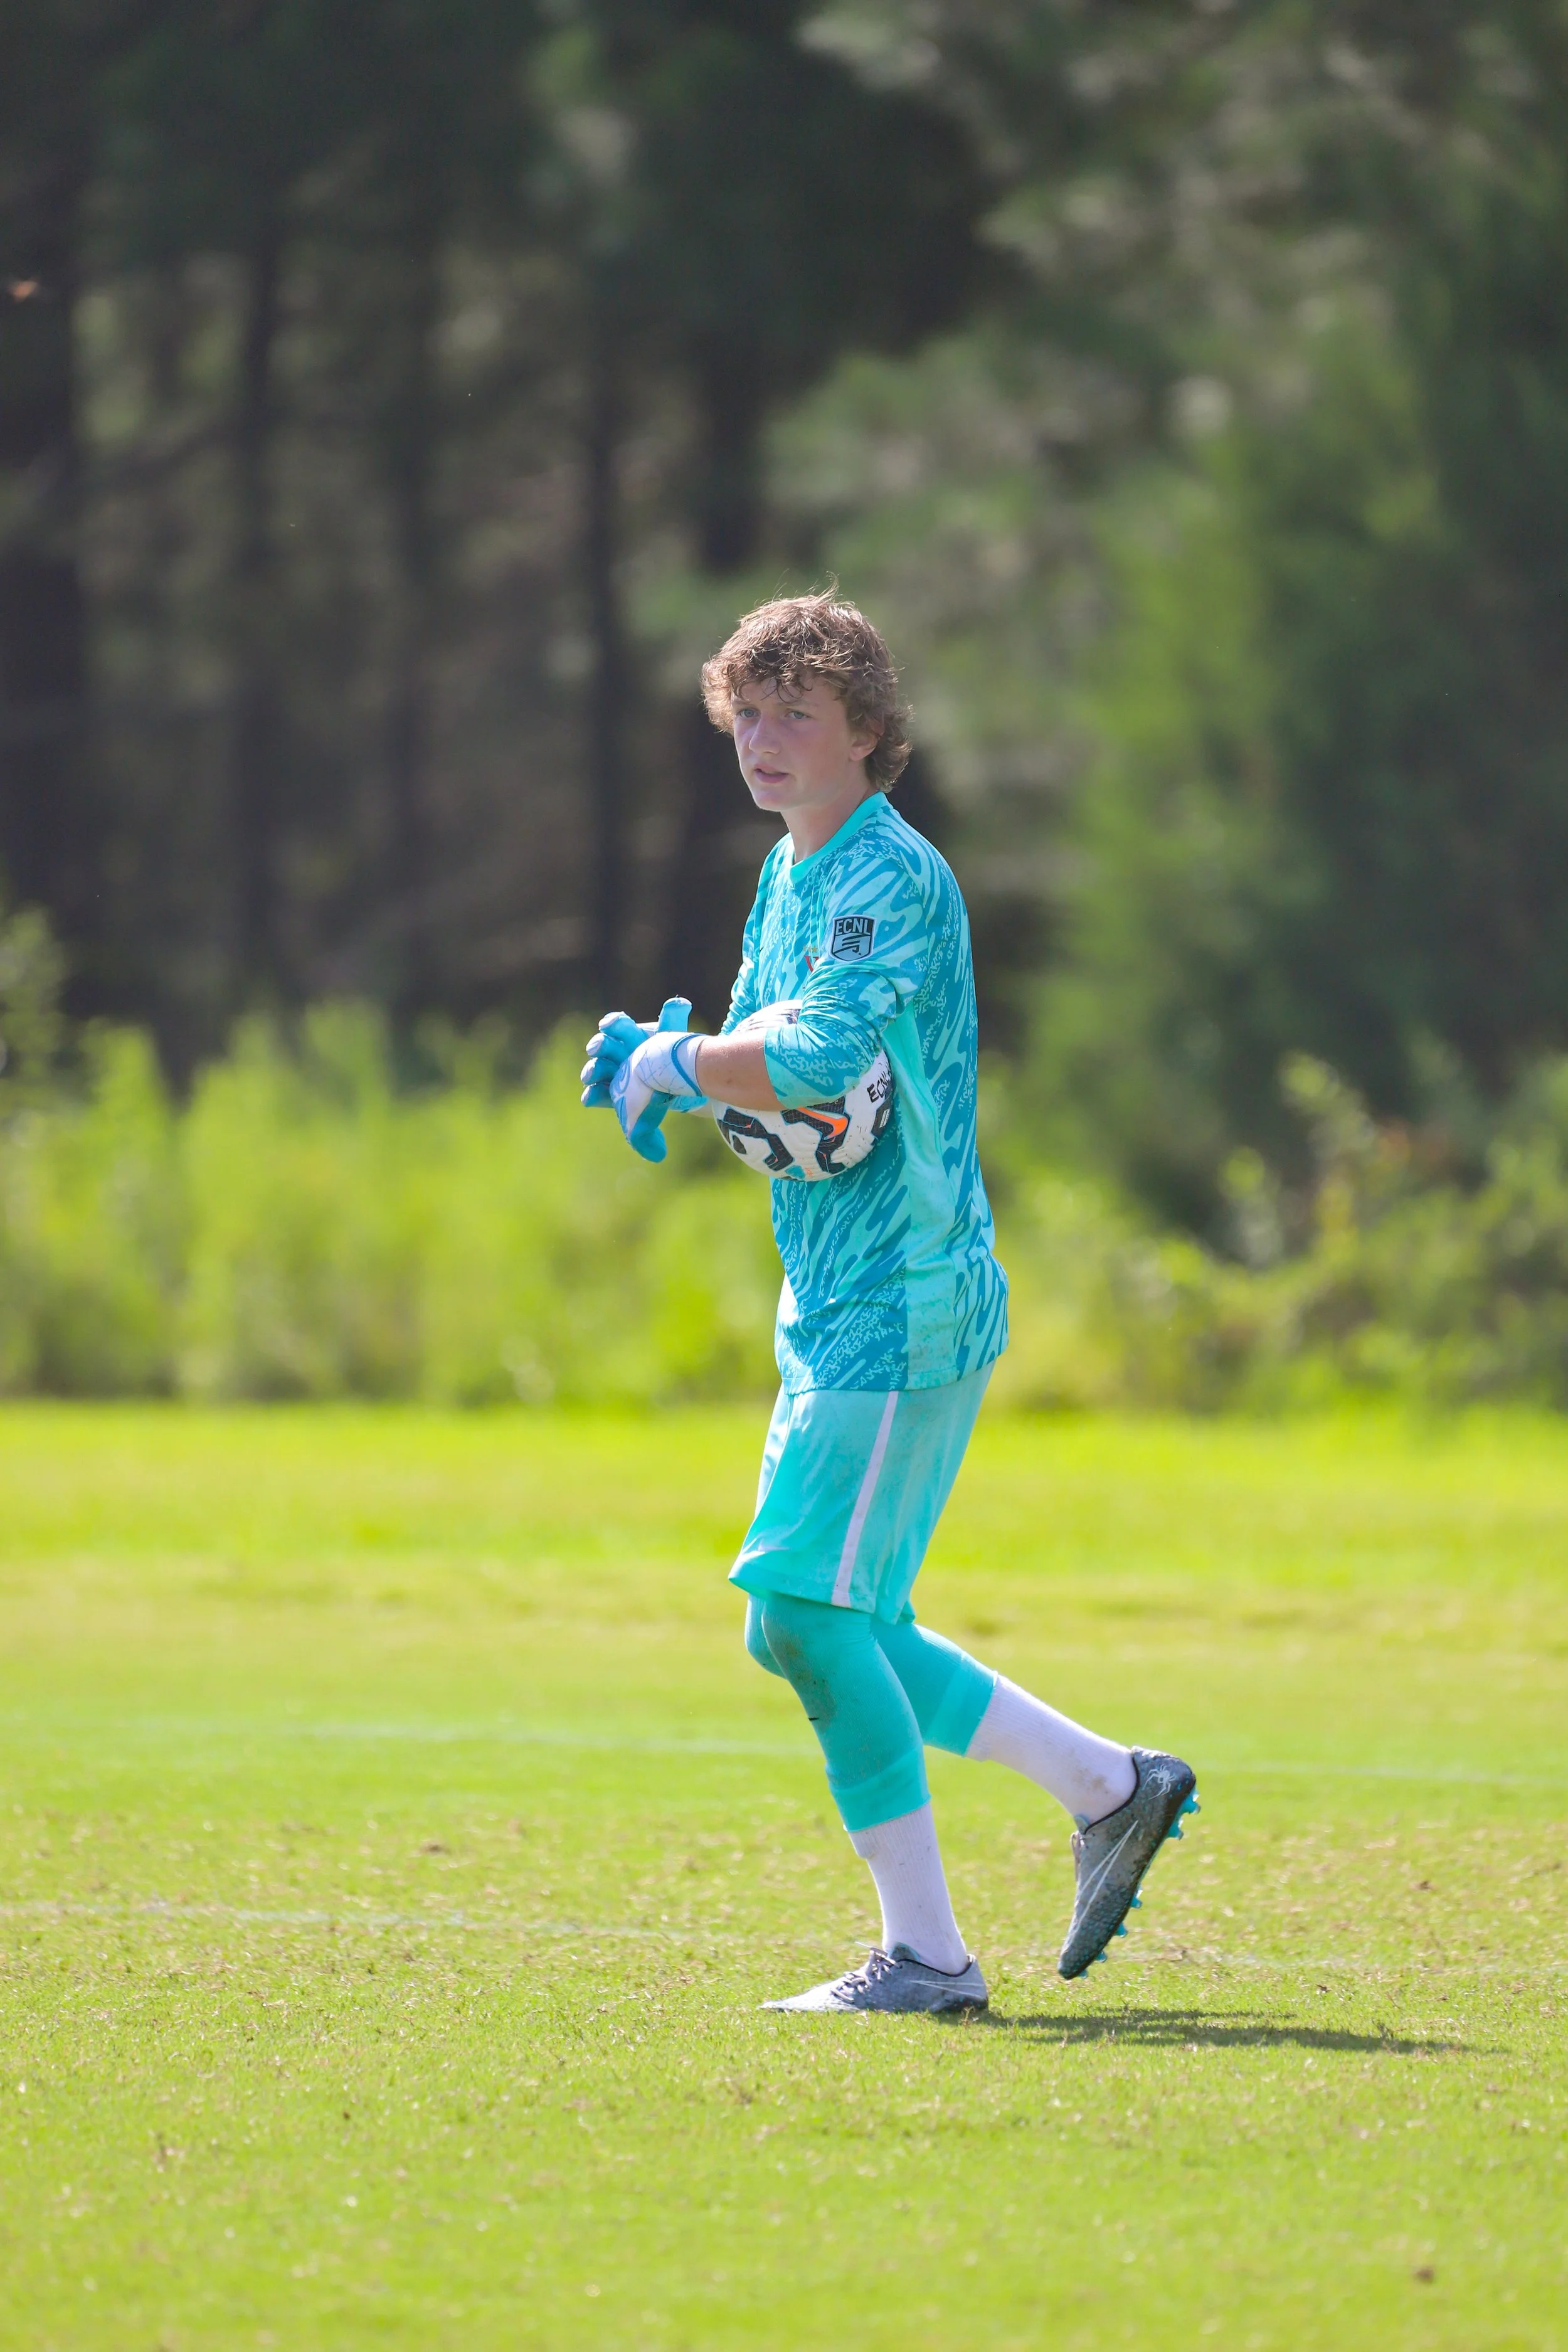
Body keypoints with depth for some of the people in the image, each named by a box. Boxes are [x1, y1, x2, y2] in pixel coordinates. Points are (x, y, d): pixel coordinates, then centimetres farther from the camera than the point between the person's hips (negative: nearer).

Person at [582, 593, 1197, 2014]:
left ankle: (925, 1952, -8)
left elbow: (816, 1060, -29)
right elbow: (768, 1071, 21)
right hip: (836, 1308, 10)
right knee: (823, 1632, 12)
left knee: (807, 1610, -13)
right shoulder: (793, 876, 16)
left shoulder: (893, 879, -15)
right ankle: (1111, 1789, 23)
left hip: (907, 1299, -10)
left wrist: (672, 1065, -14)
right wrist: (665, 1062, 0)